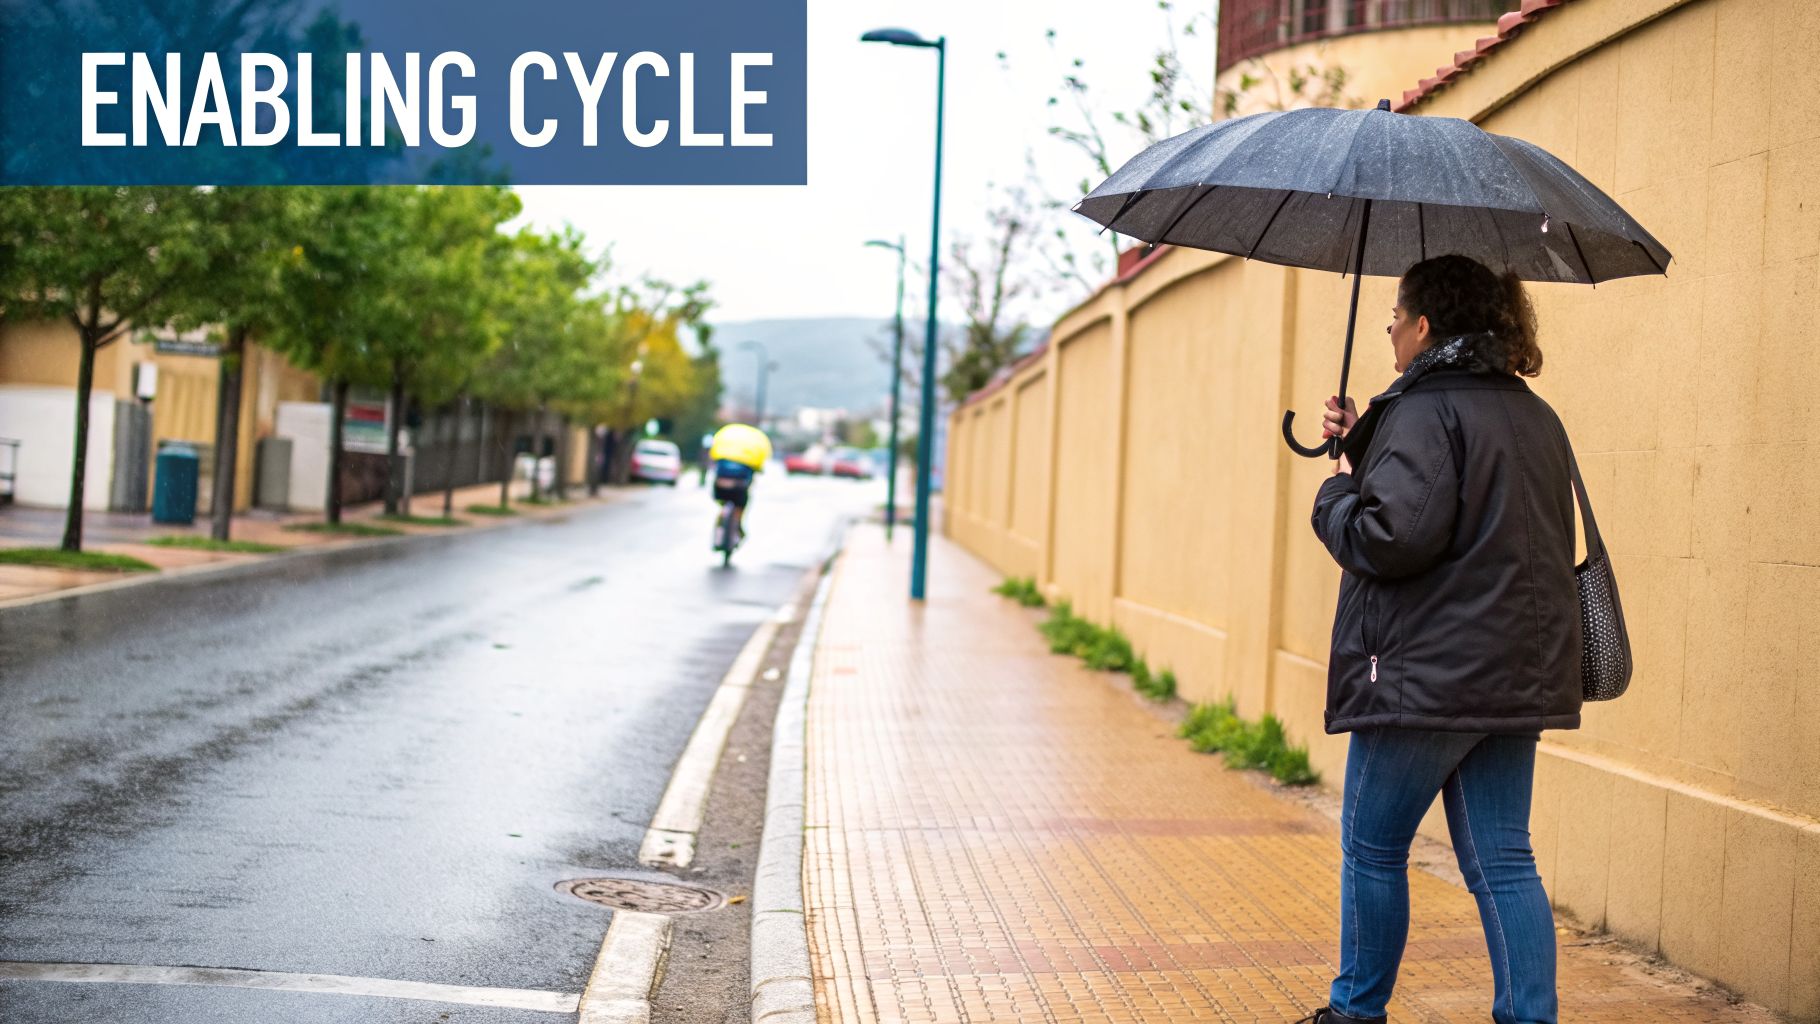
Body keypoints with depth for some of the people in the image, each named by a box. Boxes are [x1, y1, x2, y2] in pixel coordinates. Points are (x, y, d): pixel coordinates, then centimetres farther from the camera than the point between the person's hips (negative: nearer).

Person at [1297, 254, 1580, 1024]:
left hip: (1426, 673, -8)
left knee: (1372, 846, 9)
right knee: (1502, 860, 8)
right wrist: (1367, 452, 17)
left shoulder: (1426, 411, -14)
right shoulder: (1536, 417, 15)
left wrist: (1336, 493, -3)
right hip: (1519, 672, 8)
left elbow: (1393, 535, -23)